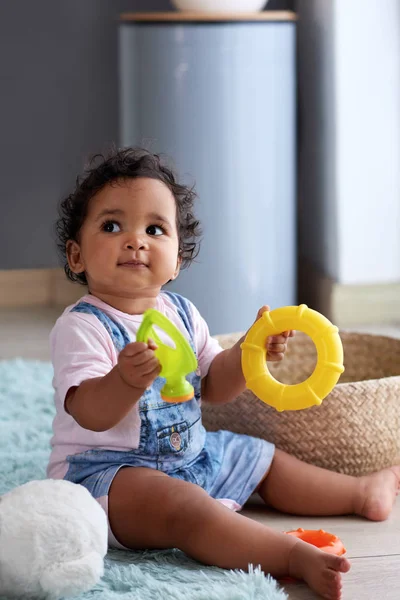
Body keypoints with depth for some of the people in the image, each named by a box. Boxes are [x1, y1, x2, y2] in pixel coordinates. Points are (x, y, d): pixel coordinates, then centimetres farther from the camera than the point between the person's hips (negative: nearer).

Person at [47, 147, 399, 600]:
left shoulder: (182, 313, 5)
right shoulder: (81, 326, -19)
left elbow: (213, 387, 14)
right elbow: (90, 414, -32)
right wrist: (125, 381, -52)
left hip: (188, 453, 9)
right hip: (106, 468, -8)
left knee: (266, 461, 20)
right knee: (180, 505, -36)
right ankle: (296, 556, -43)